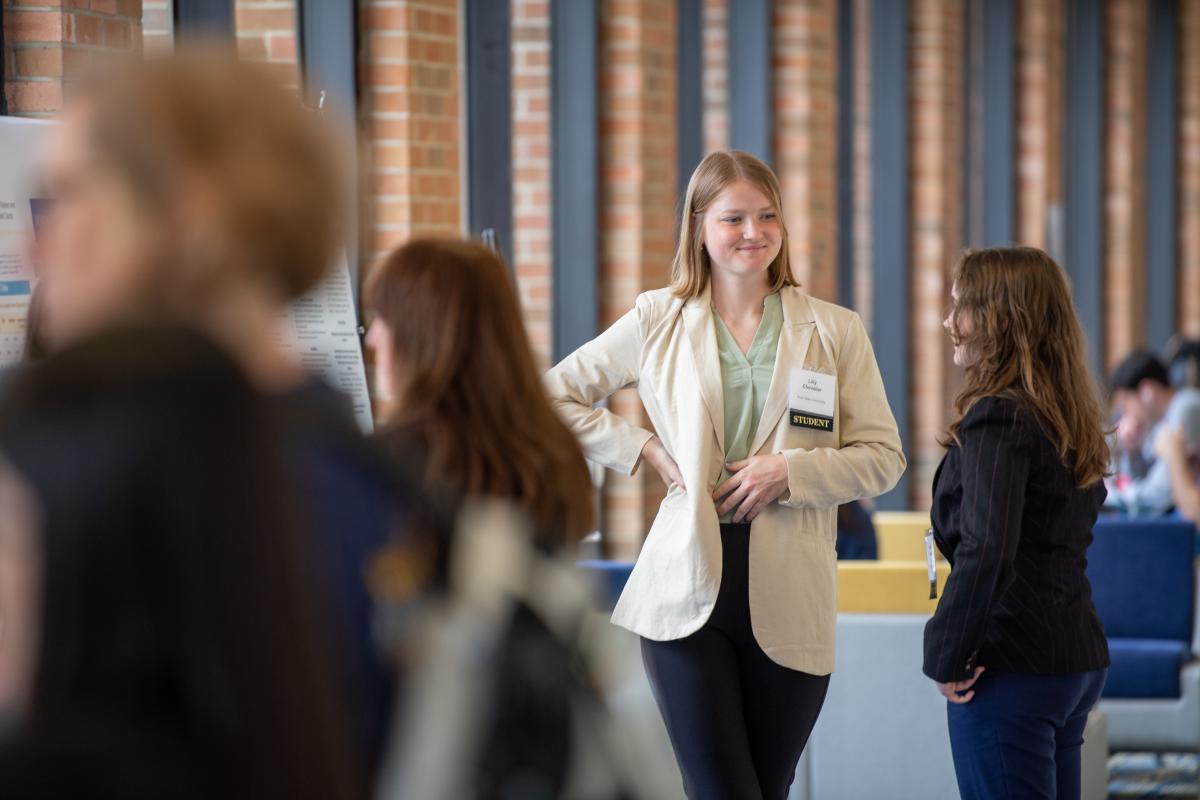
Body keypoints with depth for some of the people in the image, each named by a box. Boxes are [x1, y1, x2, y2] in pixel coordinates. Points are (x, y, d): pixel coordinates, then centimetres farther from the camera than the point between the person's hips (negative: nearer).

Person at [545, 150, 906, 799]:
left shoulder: (835, 332, 6)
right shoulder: (657, 321, 6)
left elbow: (883, 457, 5)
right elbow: (553, 398, 11)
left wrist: (789, 470, -10)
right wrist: (646, 450, 0)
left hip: (789, 600, 1)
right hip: (687, 592, -1)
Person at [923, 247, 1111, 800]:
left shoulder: (997, 416, -15)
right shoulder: (1071, 418, 13)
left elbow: (984, 550, -24)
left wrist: (946, 657, -15)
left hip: (1013, 667, -9)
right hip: (1079, 660, 9)